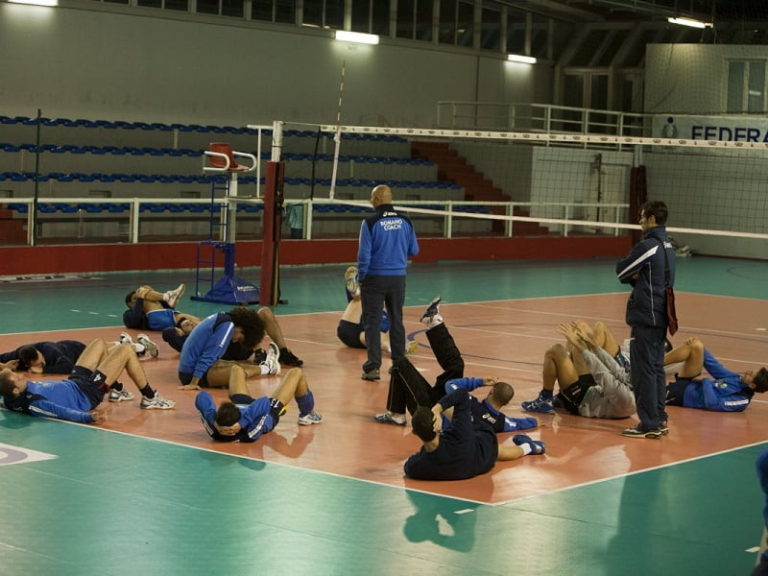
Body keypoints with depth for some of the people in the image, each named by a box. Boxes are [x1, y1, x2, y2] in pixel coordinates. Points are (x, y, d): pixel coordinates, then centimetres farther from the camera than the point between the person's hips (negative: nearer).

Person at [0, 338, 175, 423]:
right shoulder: (34, 404, -40)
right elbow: (64, 413, -49)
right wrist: (89, 417, -62)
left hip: (74, 381, 9)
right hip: (87, 393, -9)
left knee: (100, 343, 24)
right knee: (126, 350, -1)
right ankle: (150, 398, 18)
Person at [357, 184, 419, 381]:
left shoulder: (370, 222, -13)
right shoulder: (405, 221, -1)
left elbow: (364, 254, -13)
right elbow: (414, 250, 7)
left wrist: (361, 277, -1)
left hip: (375, 278, -4)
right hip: (398, 278, 4)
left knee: (372, 322, 2)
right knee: (397, 321, 15)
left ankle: (373, 367, -4)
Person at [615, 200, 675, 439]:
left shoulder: (648, 246, -16)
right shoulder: (667, 247, 12)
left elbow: (621, 271, -7)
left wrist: (632, 276, 11)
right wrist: (636, 277, -2)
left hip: (645, 317, -9)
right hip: (661, 315, 9)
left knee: (644, 370, -5)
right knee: (656, 368, 14)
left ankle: (649, 424, -4)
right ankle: (660, 420, 19)